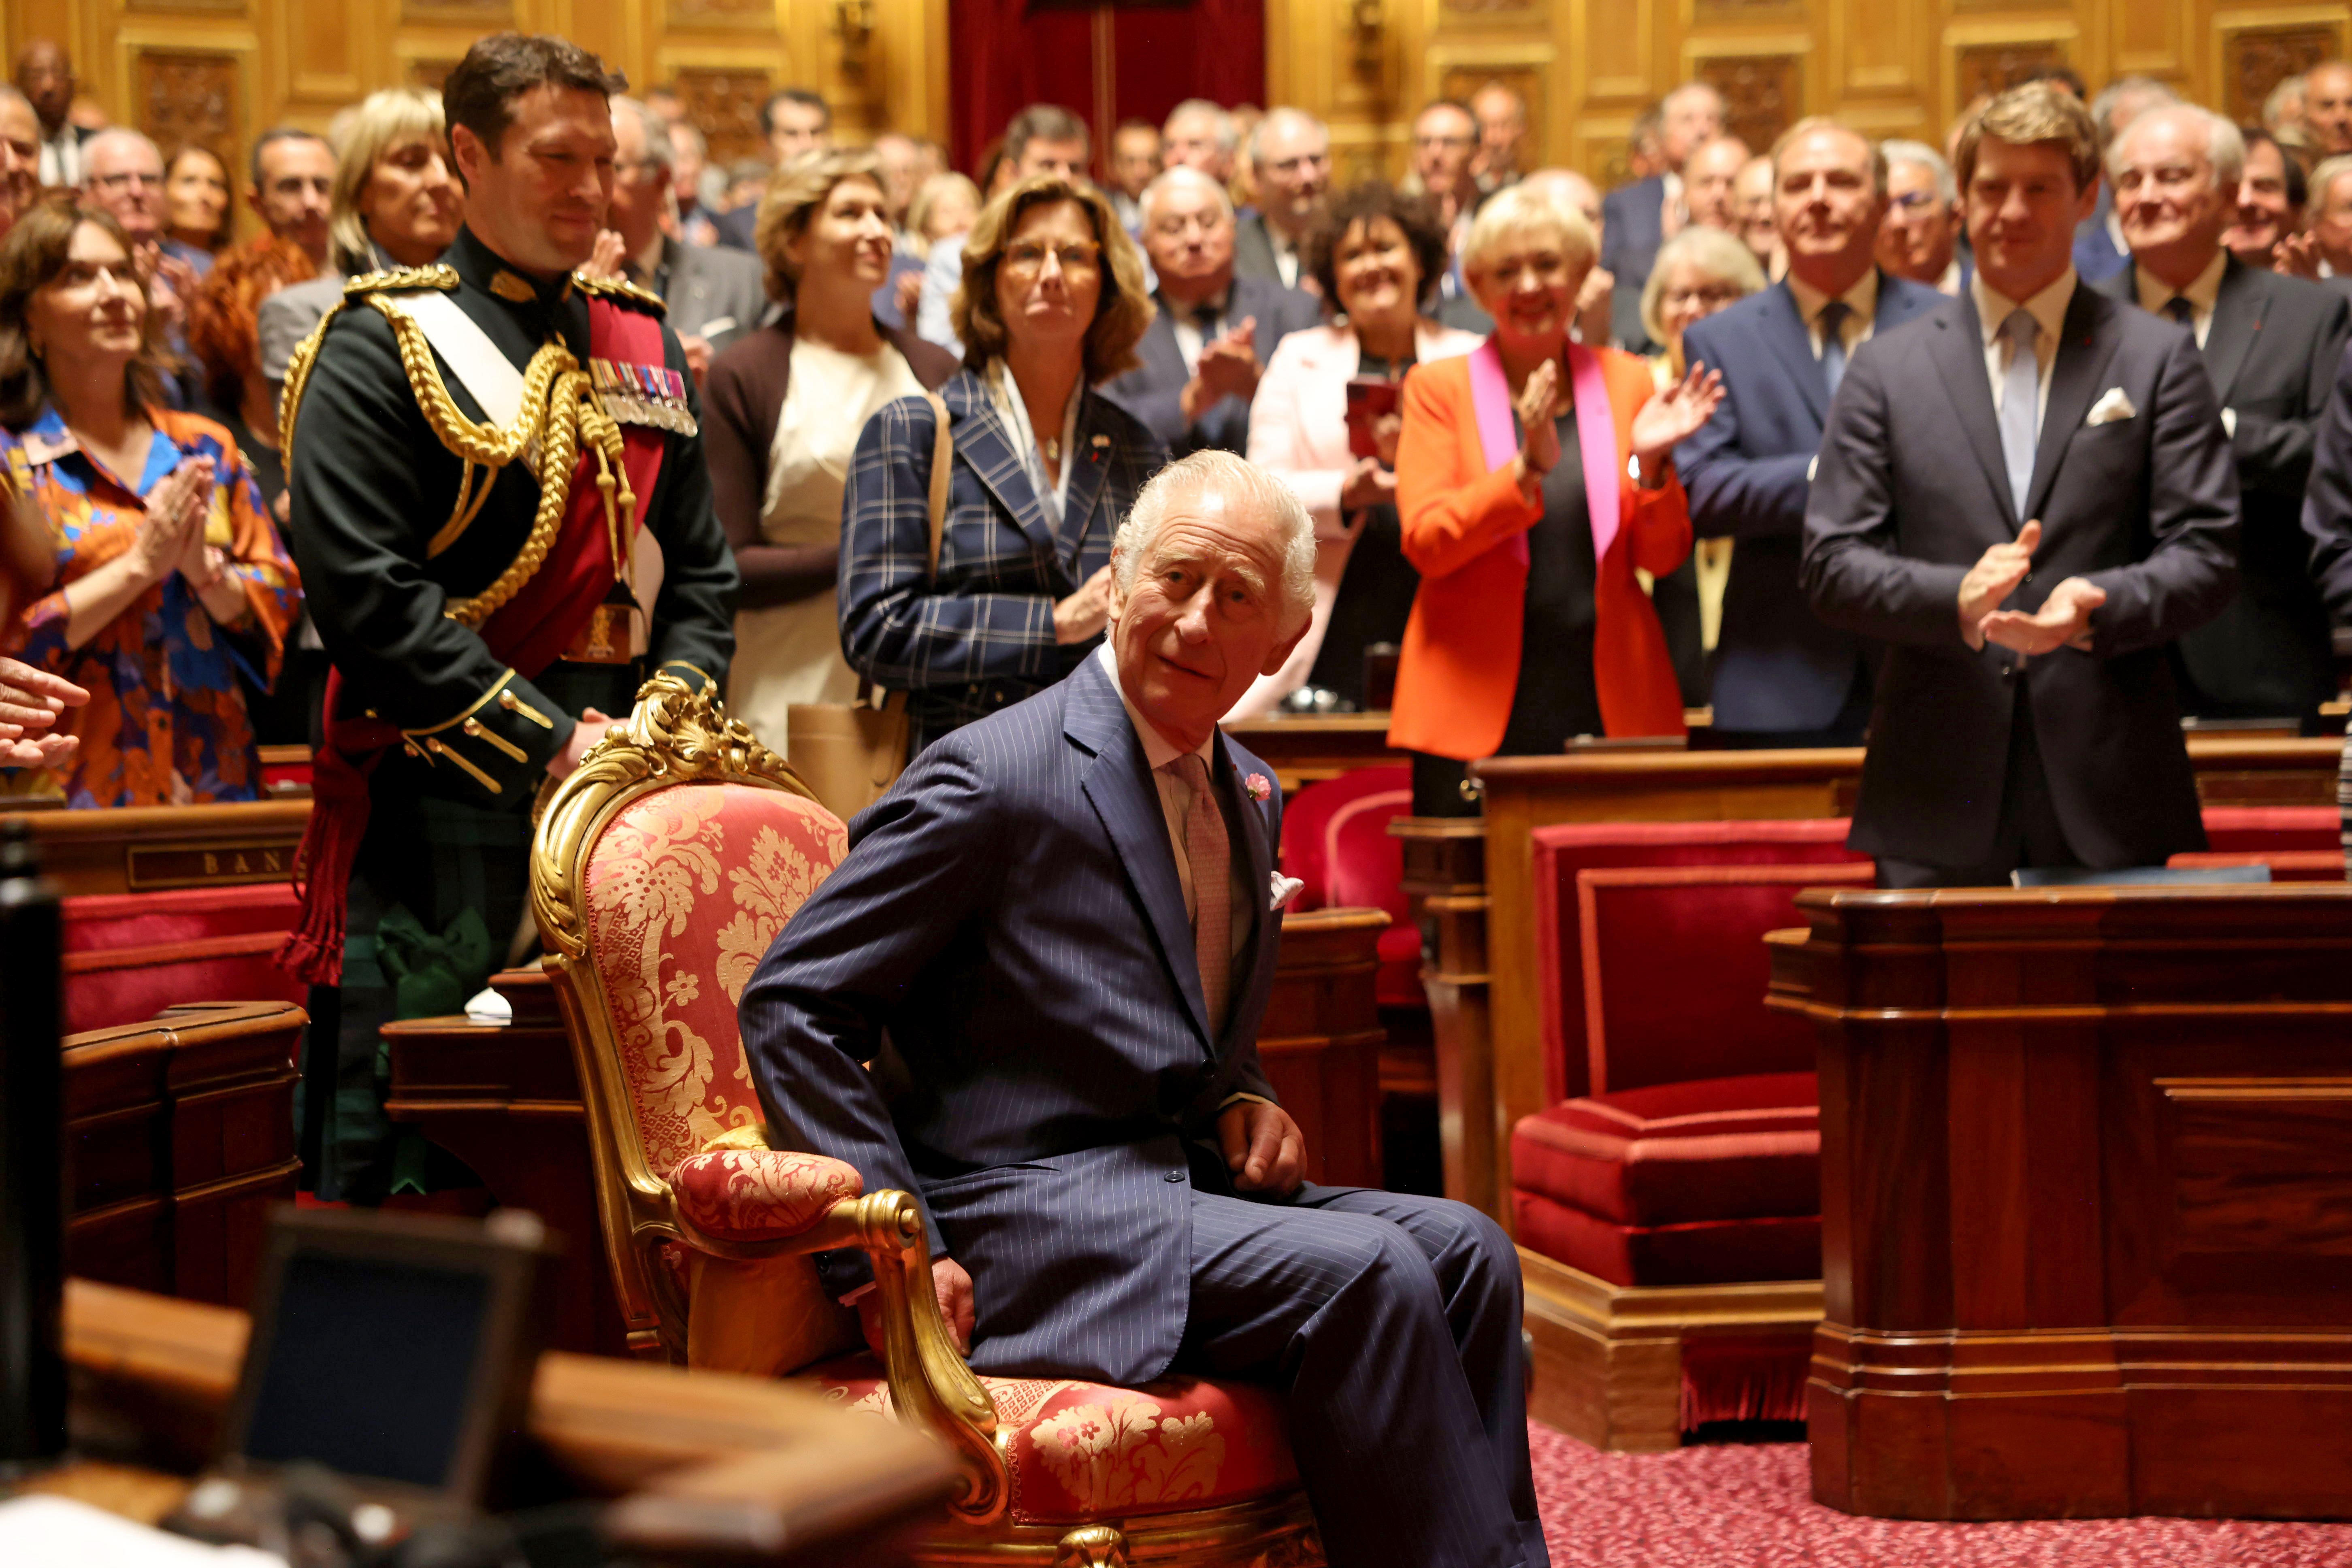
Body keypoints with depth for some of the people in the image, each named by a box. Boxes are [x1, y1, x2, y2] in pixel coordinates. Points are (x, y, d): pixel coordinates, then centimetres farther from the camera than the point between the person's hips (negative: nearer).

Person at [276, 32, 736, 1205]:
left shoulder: (642, 346, 15)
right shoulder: (386, 347, -5)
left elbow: (698, 568, 16)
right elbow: (364, 590, -15)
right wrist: (550, 740, -18)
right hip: (438, 824, -6)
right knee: (405, 1176, -2)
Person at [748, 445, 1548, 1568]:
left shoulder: (1248, 798, 14)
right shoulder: (994, 777, -11)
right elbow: (792, 1006, -11)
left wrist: (1243, 1103, 4)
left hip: (1175, 1182, 8)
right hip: (1019, 1212, -8)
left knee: (1464, 1251, -12)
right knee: (1363, 1274, -25)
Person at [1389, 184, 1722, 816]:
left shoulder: (1627, 381, 11)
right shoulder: (1439, 387, 5)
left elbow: (1663, 557, 8)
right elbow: (1424, 541, -8)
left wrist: (1649, 464, -10)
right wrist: (1529, 467, -20)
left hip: (1607, 708, 2)